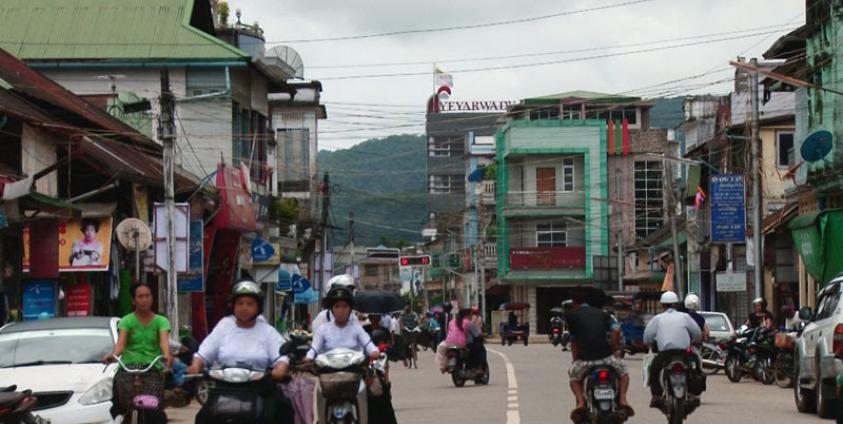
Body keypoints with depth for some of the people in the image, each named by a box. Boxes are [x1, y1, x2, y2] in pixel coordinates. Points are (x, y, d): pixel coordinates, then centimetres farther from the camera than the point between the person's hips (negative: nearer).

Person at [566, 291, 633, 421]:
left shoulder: (571, 315, 8)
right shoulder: (602, 313, 16)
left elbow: (573, 341, 8)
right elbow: (616, 329, 1)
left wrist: (575, 360, 19)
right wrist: (613, 347, 13)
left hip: (585, 359, -1)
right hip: (606, 356, 2)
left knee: (573, 375, 28)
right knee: (623, 370, 29)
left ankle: (580, 402, 3)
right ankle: (622, 399, 7)